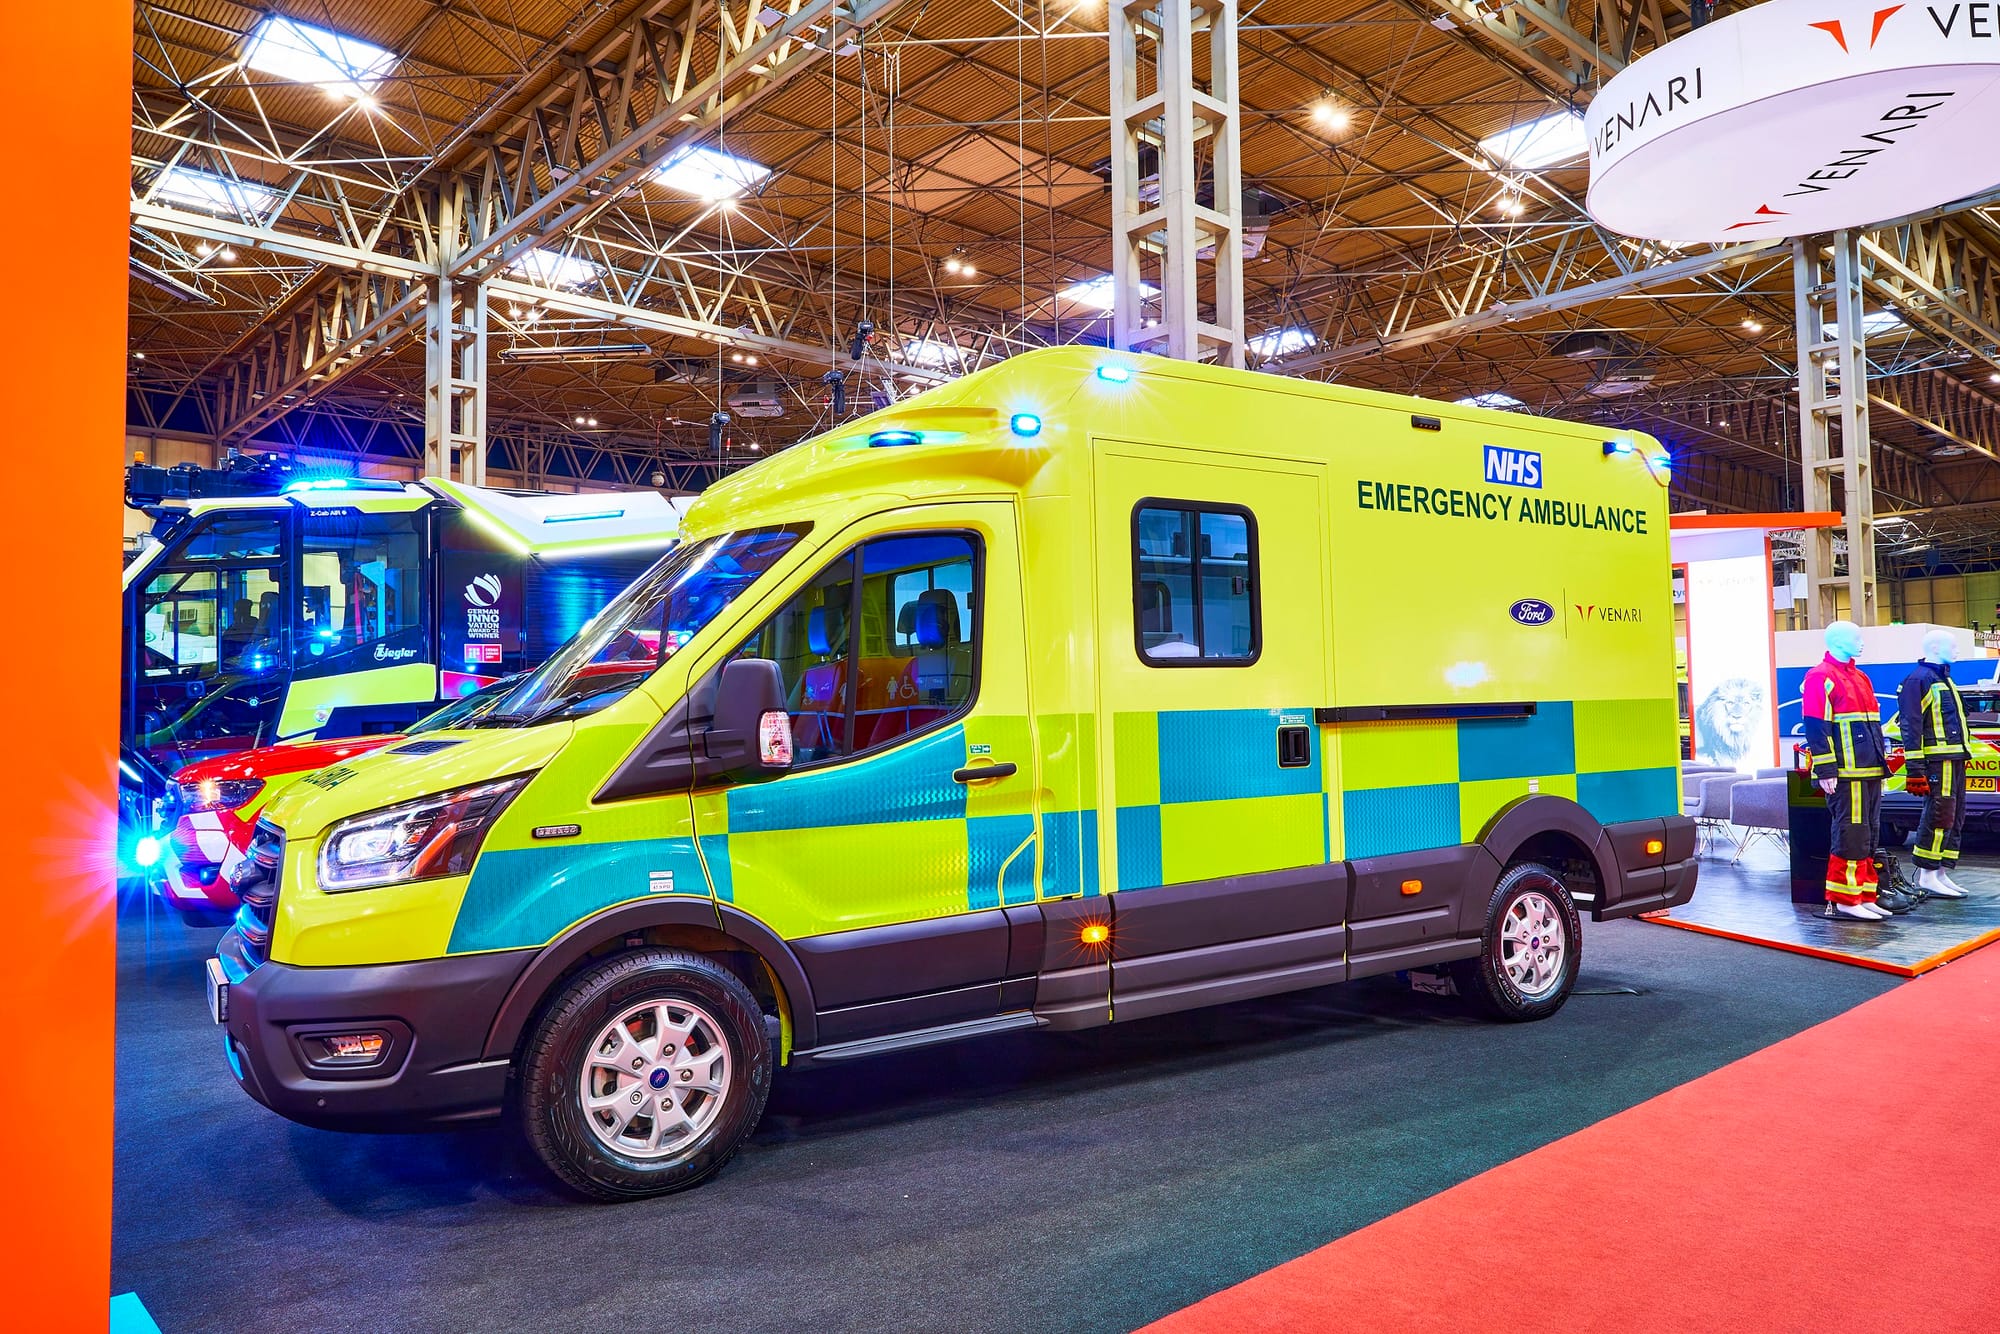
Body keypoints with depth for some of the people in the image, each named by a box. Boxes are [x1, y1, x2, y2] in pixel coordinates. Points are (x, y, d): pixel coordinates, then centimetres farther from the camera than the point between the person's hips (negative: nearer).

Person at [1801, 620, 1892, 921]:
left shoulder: (1861, 678, 20)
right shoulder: (1820, 678, -9)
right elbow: (1816, 729, -15)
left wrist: (1882, 765, 22)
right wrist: (1826, 771, -20)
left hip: (1870, 772, 10)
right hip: (1845, 775, -9)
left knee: (1867, 836, 12)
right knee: (1850, 836, -9)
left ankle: (1864, 897, 19)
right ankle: (1843, 901, -4)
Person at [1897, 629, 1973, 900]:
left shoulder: (1944, 679, 21)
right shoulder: (1919, 679, -10)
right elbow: (1911, 726, -17)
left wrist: (1962, 757, 21)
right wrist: (1915, 768, -22)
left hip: (1954, 760, 10)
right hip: (1937, 762, -10)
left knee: (1955, 818, 11)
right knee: (1939, 816, -11)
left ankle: (1941, 873, 16)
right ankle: (1926, 877, -7)